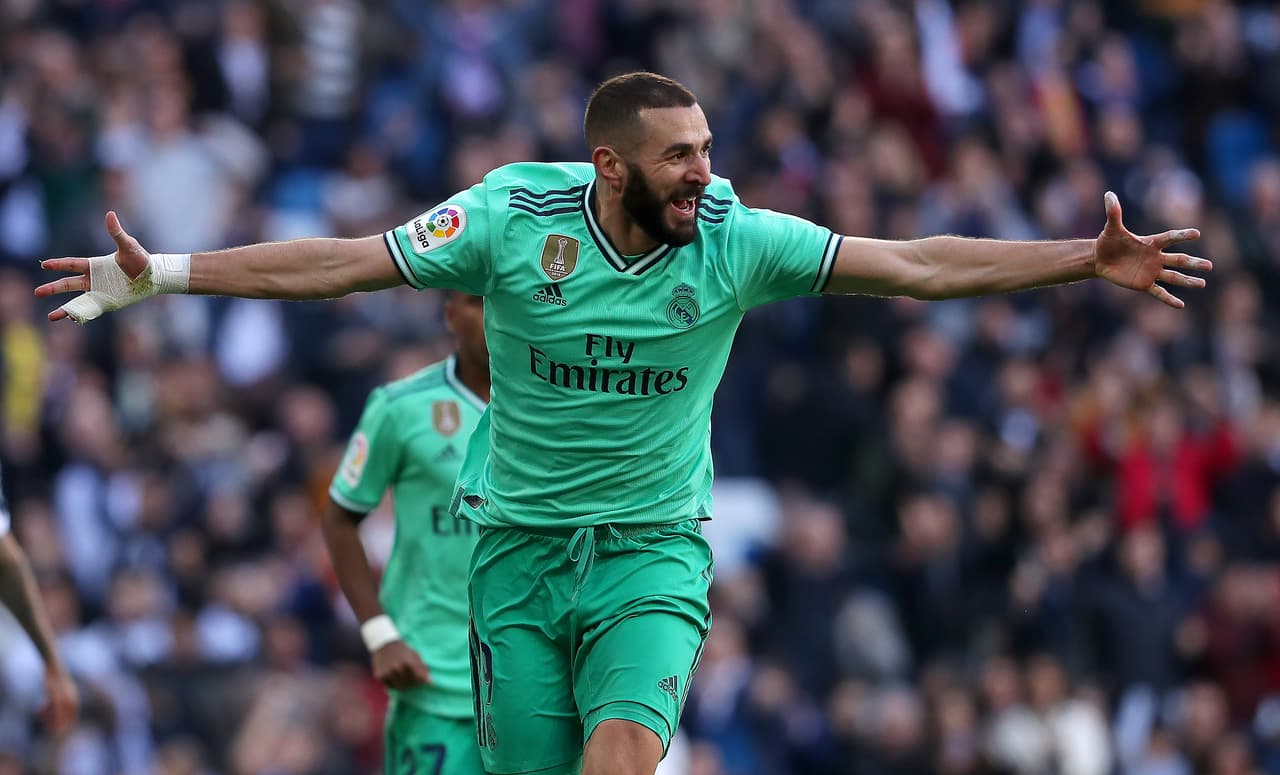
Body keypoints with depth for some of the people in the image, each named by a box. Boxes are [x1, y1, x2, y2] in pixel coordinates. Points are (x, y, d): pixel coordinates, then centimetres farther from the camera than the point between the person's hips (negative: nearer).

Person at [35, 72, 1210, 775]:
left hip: (654, 549, 0)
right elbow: (341, 263, -6)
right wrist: (160, 276, -10)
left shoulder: (737, 241, -8)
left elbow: (916, 266, -6)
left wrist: (1091, 261, -11)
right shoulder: (512, 219, -10)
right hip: (521, 547, 0)